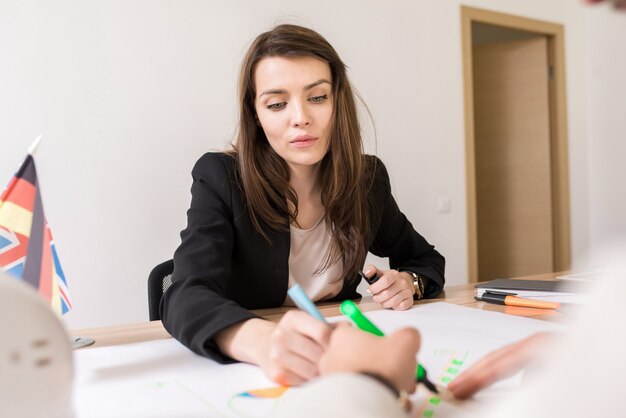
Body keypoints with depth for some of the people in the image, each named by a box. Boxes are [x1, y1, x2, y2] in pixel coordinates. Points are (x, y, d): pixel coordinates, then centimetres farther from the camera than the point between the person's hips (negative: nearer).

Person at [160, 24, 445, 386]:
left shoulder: (367, 178, -4)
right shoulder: (221, 179, -15)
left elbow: (427, 260, 12)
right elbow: (187, 297, -30)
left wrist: (408, 283, -11)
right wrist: (263, 340, -50)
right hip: (246, 369, -5)